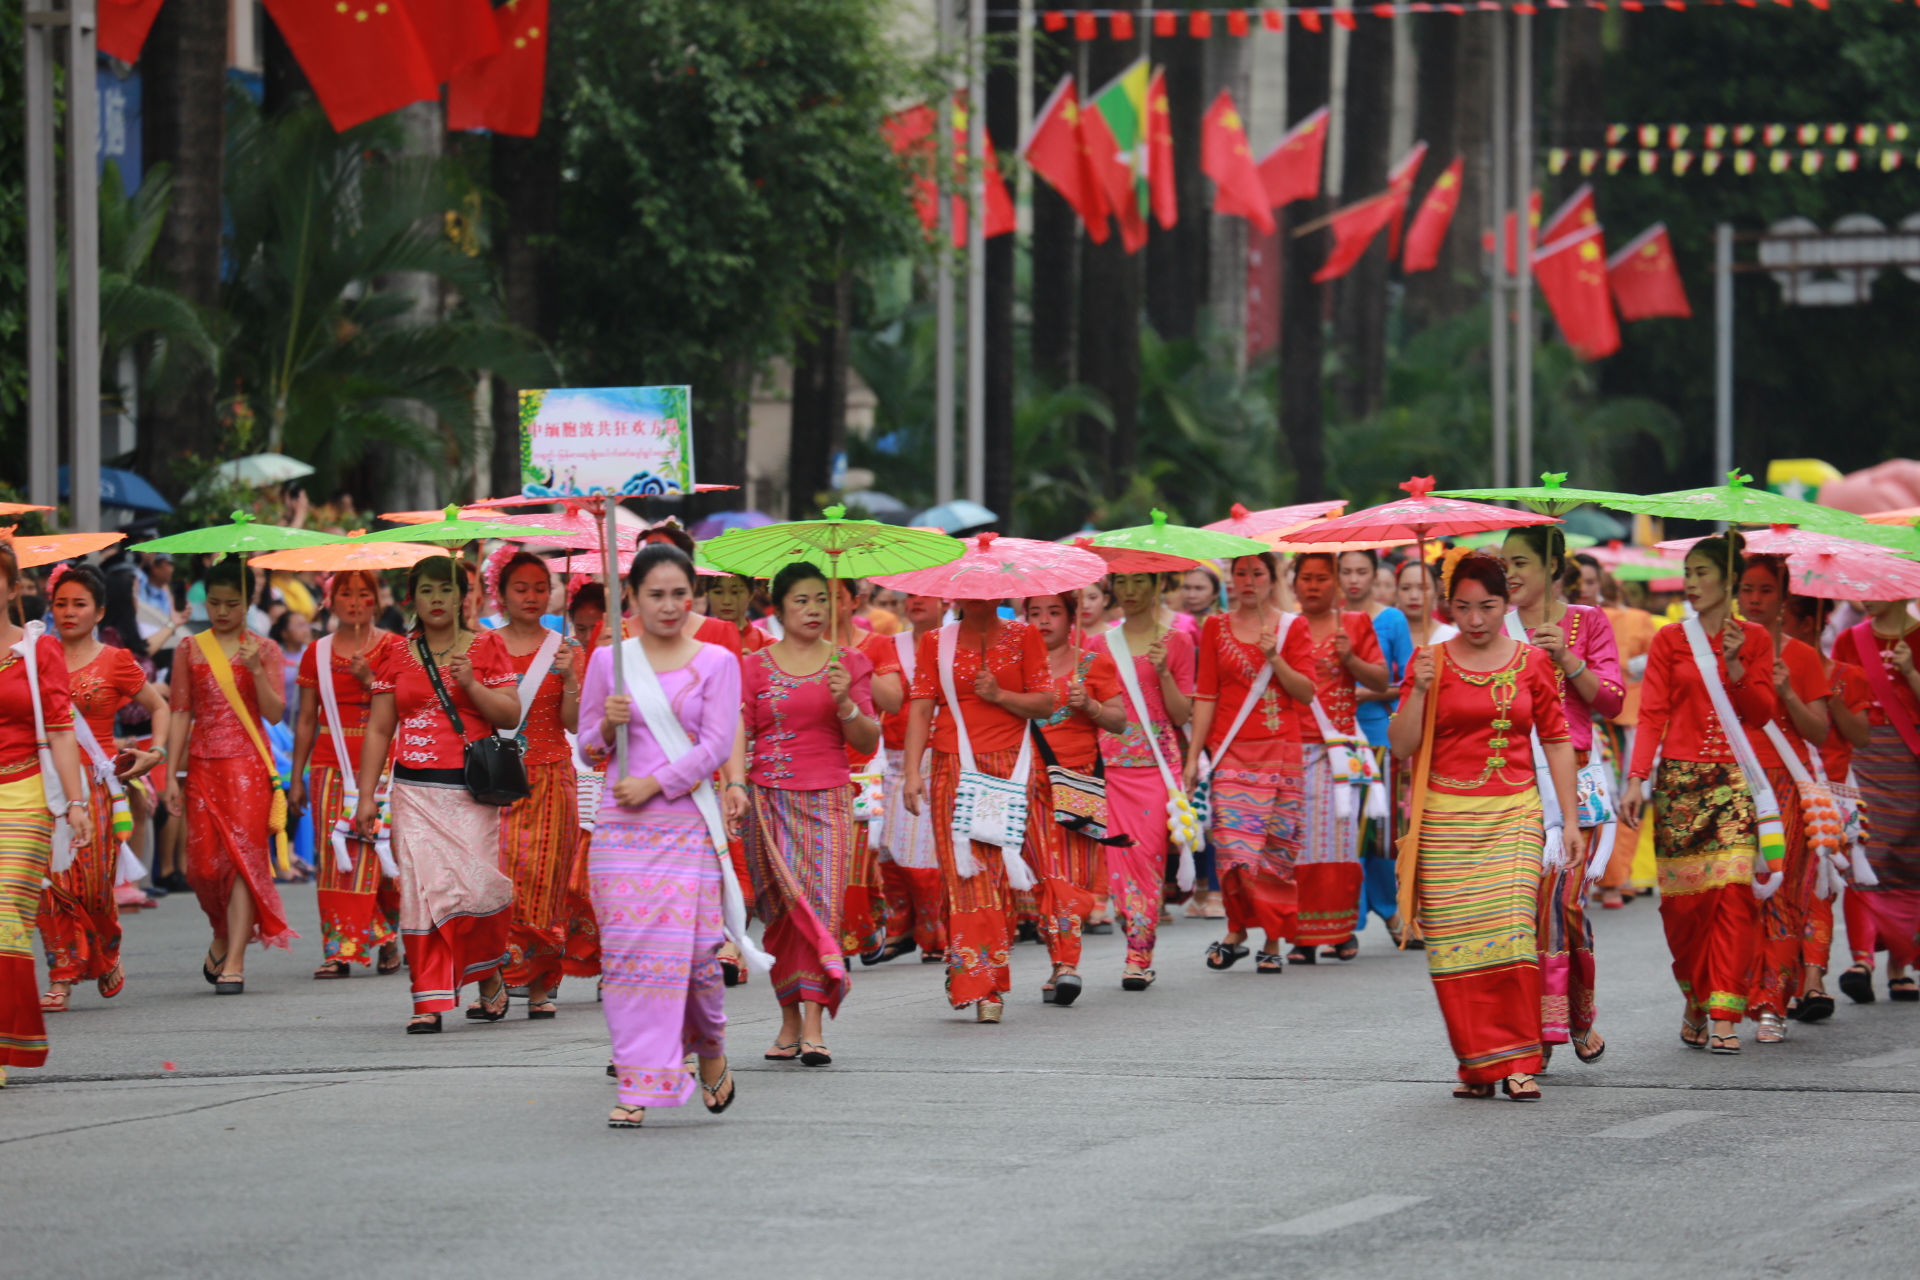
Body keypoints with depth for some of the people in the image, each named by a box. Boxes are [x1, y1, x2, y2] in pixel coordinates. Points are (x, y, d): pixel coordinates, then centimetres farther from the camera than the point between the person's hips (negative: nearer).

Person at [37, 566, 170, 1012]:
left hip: (97, 779, -1)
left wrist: (157, 753, 6)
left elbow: (160, 707, 17)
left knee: (94, 879, -4)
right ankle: (61, 979, -6)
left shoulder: (114, 662, 5)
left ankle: (108, 954, 25)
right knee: (54, 877, -8)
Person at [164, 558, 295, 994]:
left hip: (248, 763, -2)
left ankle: (234, 962, -13)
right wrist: (172, 775, 3)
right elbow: (180, 714, 8)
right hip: (202, 764, 2)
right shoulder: (190, 650, 9)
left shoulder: (263, 649, 4)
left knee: (244, 855, -11)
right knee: (203, 864, 0)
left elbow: (275, 712, -4)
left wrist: (256, 670, -18)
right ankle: (223, 936, 29)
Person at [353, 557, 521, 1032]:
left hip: (470, 790, -1)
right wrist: (366, 795, 7)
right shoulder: (396, 658, 12)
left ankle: (491, 973, 18)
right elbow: (378, 729, 12)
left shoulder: (485, 649, 8)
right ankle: (430, 1001, -5)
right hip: (415, 791, 1)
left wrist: (470, 685, -12)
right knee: (423, 890, -7)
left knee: (476, 885, -10)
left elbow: (511, 715, 3)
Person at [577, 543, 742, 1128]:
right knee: (626, 949, -6)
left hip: (688, 821, -1)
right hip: (621, 825, 1)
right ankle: (636, 1086, -3)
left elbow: (717, 744, -3)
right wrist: (609, 726, -8)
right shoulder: (608, 660, 9)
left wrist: (655, 784, -11)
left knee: (694, 947, -7)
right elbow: (588, 751, 13)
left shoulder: (715, 662, 5)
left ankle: (711, 1049, 22)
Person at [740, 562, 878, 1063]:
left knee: (822, 904, -11)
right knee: (783, 909, 0)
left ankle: (812, 1026, -16)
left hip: (828, 797, 0)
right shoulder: (754, 668, 6)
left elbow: (869, 741, 6)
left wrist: (845, 703, -12)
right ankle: (789, 1021, 9)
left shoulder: (849, 663, 8)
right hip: (769, 797, 0)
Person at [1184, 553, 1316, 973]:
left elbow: (1307, 693, 2)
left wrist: (1275, 659, -12)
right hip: (1231, 751, 0)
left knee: (1276, 851, -2)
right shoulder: (1216, 628, 9)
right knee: (1233, 846, -13)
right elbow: (1205, 695, 6)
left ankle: (1273, 943, 7)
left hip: (1280, 752, 0)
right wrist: (1193, 755, 1)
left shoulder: (1290, 627, 8)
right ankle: (1236, 931, 4)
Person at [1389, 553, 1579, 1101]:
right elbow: (1402, 746, 2)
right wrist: (1419, 690, -12)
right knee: (1454, 941, -3)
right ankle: (1477, 1062, 4)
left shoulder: (1531, 662, 7)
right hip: (1446, 817, 0)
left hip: (1513, 814, 0)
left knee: (1512, 930, -13)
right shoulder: (1432, 661, 5)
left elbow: (1556, 741, 10)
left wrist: (1569, 820, 6)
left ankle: (1517, 1061, -9)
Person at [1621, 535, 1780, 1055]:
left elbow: (1762, 713, 3)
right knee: (1683, 897, -3)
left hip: (1734, 781, -1)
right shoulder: (1669, 641, 8)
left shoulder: (1754, 639, 8)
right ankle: (1696, 1001, 16)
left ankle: (1723, 1014, -12)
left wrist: (1735, 666, -11)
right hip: (1679, 778, 1)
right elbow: (1652, 714, 2)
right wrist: (1636, 778, -9)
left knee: (1733, 892, -12)